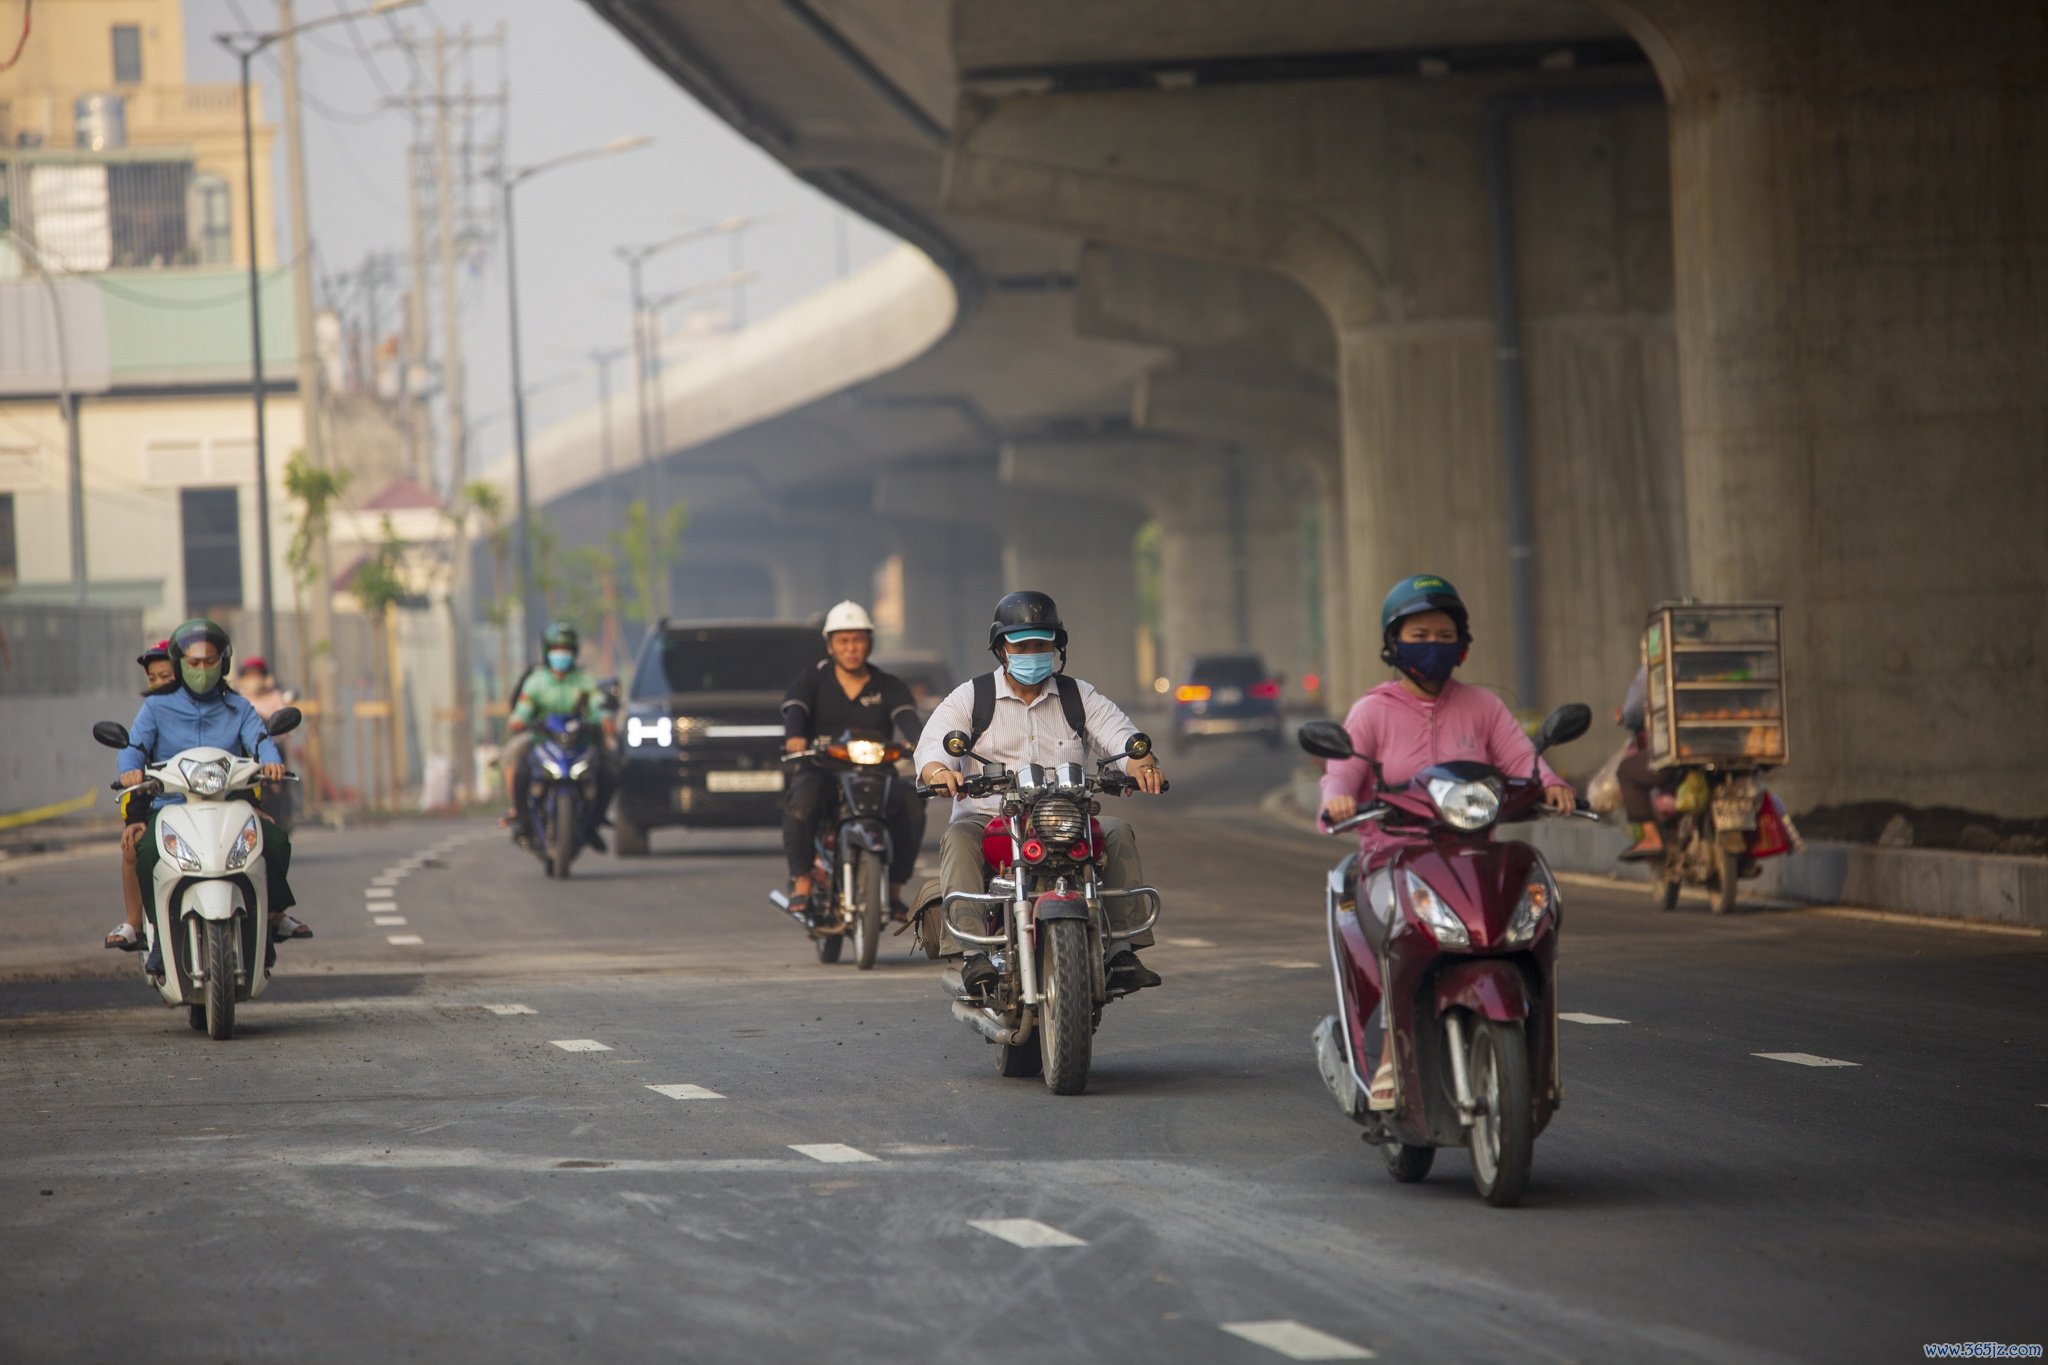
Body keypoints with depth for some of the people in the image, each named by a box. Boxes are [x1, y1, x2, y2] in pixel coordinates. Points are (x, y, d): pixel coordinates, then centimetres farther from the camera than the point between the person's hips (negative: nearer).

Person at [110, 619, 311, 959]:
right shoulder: (157, 707, 9)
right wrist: (131, 768, -27)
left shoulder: (238, 708, 14)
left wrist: (271, 761, -27)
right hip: (170, 806, -2)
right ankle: (137, 920, -16)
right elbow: (135, 745, -3)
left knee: (276, 840, -21)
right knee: (146, 849, -33)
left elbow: (259, 740, -3)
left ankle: (275, 914, 1)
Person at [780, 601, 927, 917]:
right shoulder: (813, 680, 8)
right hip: (820, 771, -2)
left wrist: (921, 741, -34)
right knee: (801, 801, -36)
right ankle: (801, 881, -21)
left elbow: (906, 716, -9)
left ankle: (894, 888, -13)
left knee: (911, 805, -27)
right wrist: (794, 737, -37)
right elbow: (794, 709, -12)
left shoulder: (888, 686, 11)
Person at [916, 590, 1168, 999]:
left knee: (1118, 833, -25)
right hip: (988, 819, -2)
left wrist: (1141, 762, -26)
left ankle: (1121, 949, -27)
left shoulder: (1079, 697, 15)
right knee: (959, 839, -34)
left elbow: (1118, 732, 0)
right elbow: (933, 746, -5)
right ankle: (974, 951, -43)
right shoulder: (970, 698, 10)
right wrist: (939, 771, -32)